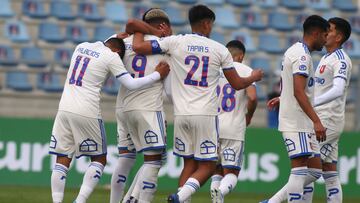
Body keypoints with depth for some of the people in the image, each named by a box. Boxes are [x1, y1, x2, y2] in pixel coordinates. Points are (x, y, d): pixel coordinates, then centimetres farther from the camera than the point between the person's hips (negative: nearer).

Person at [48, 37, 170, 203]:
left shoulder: (81, 46, 16)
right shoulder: (111, 56, -1)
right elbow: (130, 84, -1)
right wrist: (158, 75, 9)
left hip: (64, 109, 5)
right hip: (87, 113, -5)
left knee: (62, 160, 6)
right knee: (99, 159, 12)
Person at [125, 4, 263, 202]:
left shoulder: (175, 42, 2)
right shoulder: (220, 49, 3)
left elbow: (138, 47, -2)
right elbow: (237, 84, 11)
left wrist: (137, 32, 20)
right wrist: (254, 77, 32)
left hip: (181, 114, 2)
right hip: (206, 115, -2)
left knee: (189, 164, 13)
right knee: (207, 166, 4)